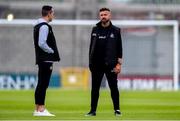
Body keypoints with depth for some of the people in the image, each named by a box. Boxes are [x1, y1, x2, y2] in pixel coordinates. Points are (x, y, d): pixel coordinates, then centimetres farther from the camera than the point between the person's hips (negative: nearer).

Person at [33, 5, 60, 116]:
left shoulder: (38, 26, 16)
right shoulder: (44, 26, -14)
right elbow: (42, 44, -21)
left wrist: (52, 51, 13)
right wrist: (52, 51, -9)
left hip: (42, 59, 10)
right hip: (46, 59, -10)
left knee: (41, 85, 13)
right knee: (43, 84, -9)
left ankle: (39, 109, 16)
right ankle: (40, 109, -9)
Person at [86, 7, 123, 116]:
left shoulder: (115, 31, 3)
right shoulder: (95, 30, 9)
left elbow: (119, 48, 2)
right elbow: (92, 47, 12)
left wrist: (119, 64, -5)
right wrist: (91, 62, 6)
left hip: (111, 64, -2)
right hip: (97, 64, 2)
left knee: (113, 87, 0)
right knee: (95, 88, 4)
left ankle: (117, 110, 7)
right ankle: (93, 110, 8)